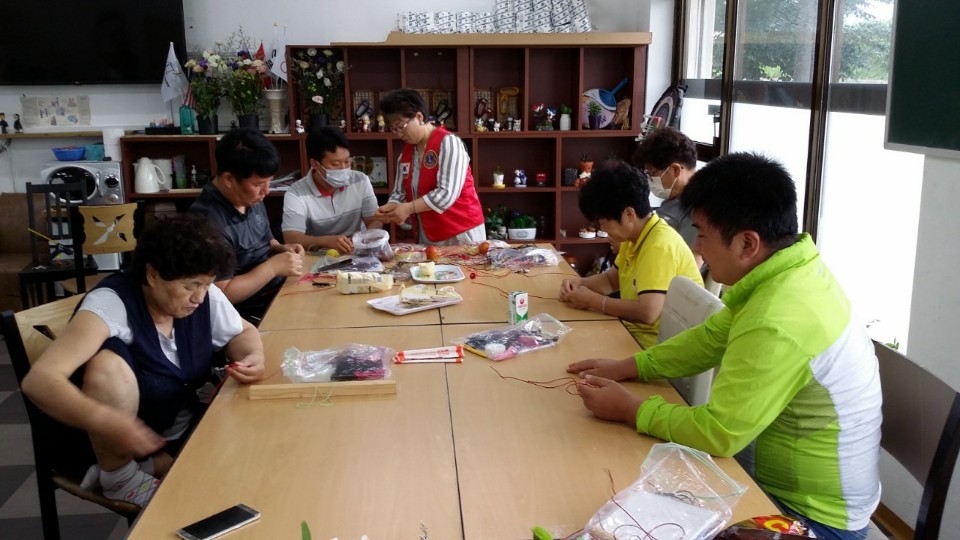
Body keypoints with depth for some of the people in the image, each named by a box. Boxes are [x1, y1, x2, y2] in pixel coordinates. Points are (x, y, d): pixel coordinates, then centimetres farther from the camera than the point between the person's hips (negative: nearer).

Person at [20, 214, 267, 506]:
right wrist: (106, 422, -52)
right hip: (109, 438, -4)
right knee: (110, 364, -33)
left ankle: (148, 468, -2)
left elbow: (243, 332, 8)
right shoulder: (111, 304, -27)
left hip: (178, 431, 5)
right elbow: (38, 380, -36)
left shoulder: (206, 297, -12)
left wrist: (254, 358, -16)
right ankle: (119, 478, -11)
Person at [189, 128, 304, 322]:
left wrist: (280, 249, 0)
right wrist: (273, 267, -21)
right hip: (251, 314, -9)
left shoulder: (251, 199, 3)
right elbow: (221, 295, -23)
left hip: (279, 291, 9)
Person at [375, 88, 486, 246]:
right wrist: (390, 208, -10)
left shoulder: (448, 142, -13)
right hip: (428, 237, 6)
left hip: (461, 232, -6)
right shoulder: (405, 154, 10)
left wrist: (409, 208, -24)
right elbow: (399, 193, 12)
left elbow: (448, 193, -22)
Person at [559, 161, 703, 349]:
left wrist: (593, 300, -21)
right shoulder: (634, 237, 5)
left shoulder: (659, 245, -24)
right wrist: (580, 282, 0)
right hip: (635, 331, 8)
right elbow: (611, 279, 20)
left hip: (660, 343, -8)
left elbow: (648, 312, -33)